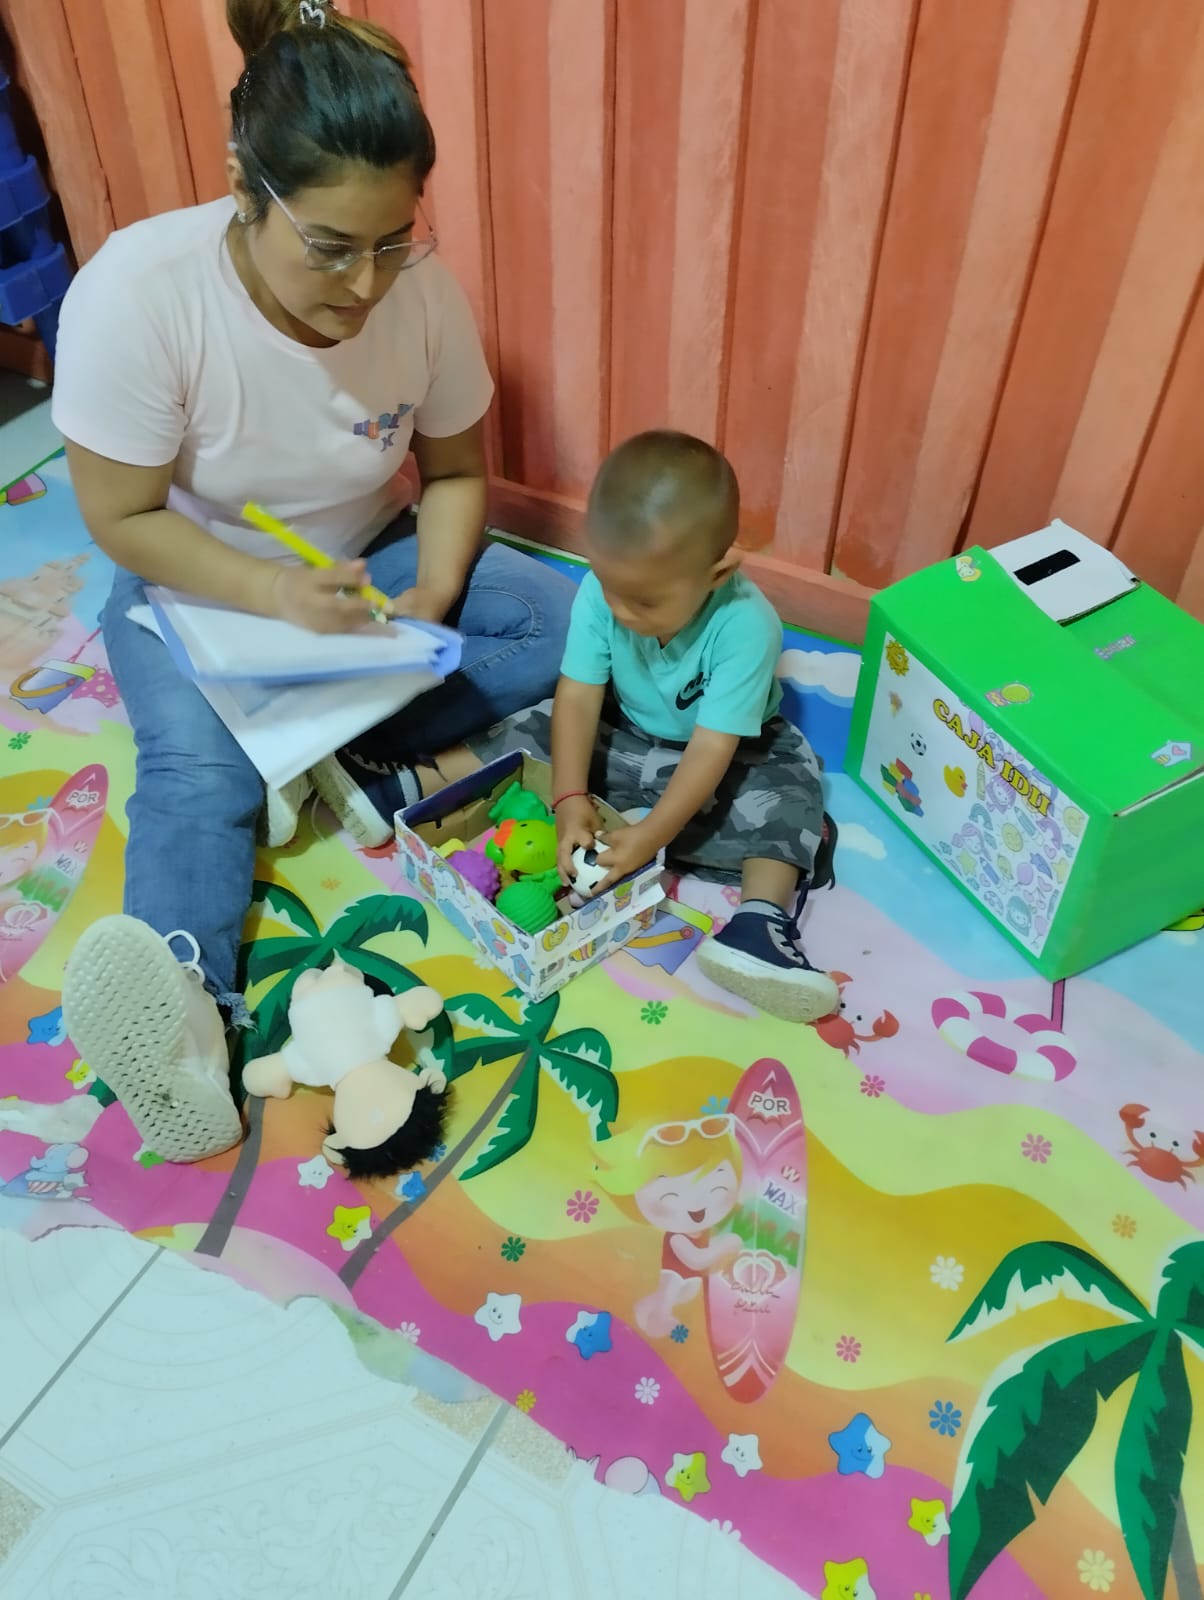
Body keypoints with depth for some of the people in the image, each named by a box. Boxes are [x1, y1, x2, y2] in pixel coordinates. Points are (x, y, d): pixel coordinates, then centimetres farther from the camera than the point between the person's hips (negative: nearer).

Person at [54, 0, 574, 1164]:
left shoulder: (423, 290, -17)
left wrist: (430, 598, -22)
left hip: (368, 561, 4)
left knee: (570, 623, -16)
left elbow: (456, 469, -4)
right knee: (197, 765, -31)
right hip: (194, 585, -3)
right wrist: (275, 593, -34)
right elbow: (122, 519, -20)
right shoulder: (136, 292, -27)